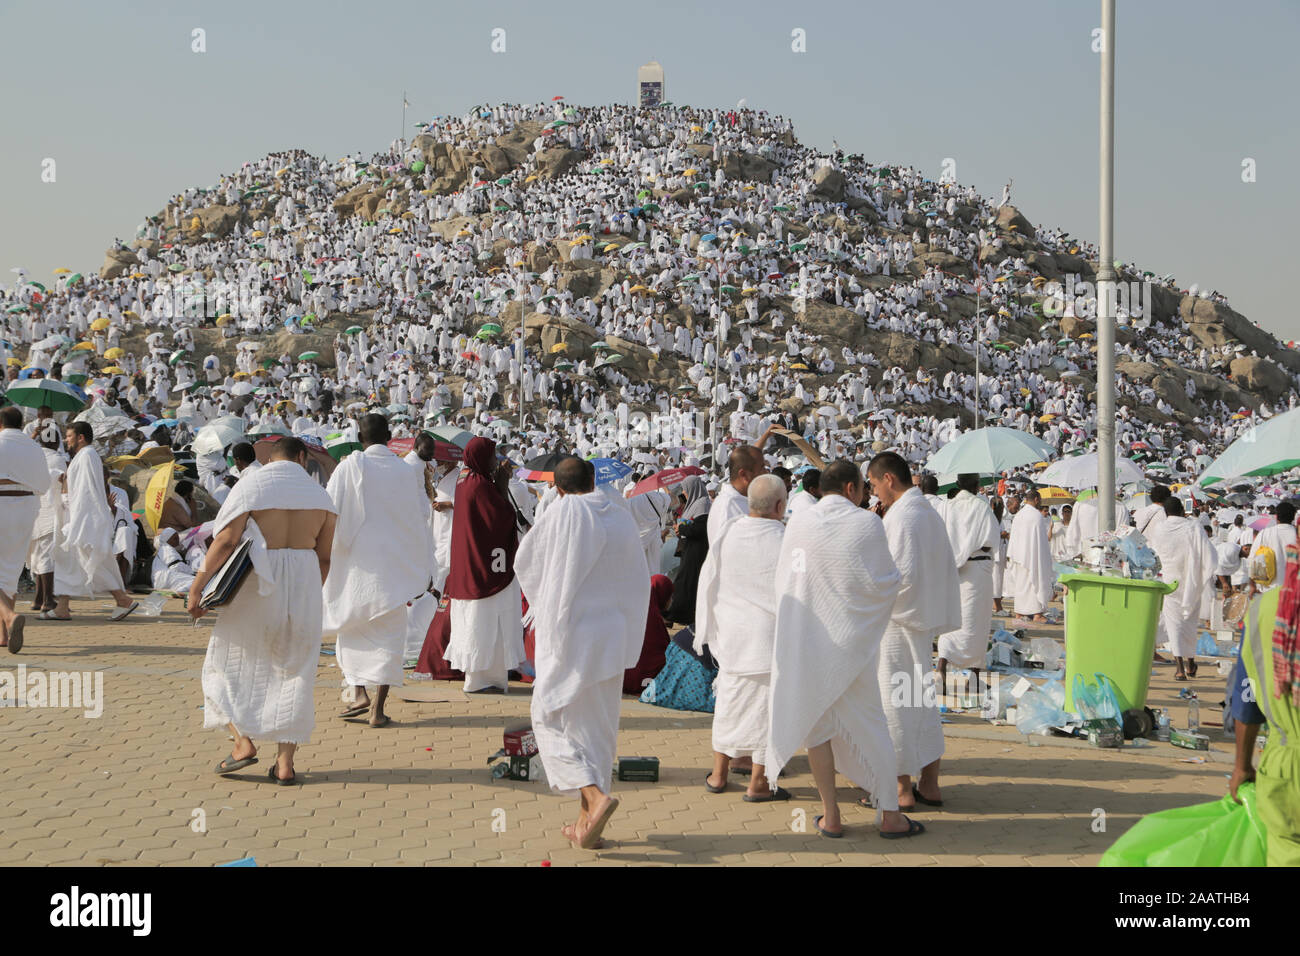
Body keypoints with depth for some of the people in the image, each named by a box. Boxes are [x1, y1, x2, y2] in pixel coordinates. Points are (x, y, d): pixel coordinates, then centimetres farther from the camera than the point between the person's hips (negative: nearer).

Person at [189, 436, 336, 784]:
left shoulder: (252, 486, -4)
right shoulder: (319, 495, 8)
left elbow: (226, 540, -13)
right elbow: (324, 556, 9)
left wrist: (196, 587, -8)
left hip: (257, 585, -3)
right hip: (303, 584, 3)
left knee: (231, 661, 13)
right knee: (292, 671, 9)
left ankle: (243, 741, 1)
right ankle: (285, 762, 6)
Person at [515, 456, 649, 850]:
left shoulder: (563, 512, -11)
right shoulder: (623, 518, 4)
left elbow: (524, 560, -1)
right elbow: (636, 581, 12)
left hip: (569, 636, -5)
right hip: (613, 636, 5)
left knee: (550, 718, 4)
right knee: (598, 726, 12)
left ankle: (595, 796, -15)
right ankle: (587, 824, 16)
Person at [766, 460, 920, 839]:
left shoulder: (797, 523, 0)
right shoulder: (866, 524, -10)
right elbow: (883, 583, -8)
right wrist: (896, 575, 14)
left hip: (803, 639, 2)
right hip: (849, 639, -2)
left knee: (817, 723, 10)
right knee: (868, 723, 8)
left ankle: (831, 817, 13)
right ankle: (890, 815, 13)